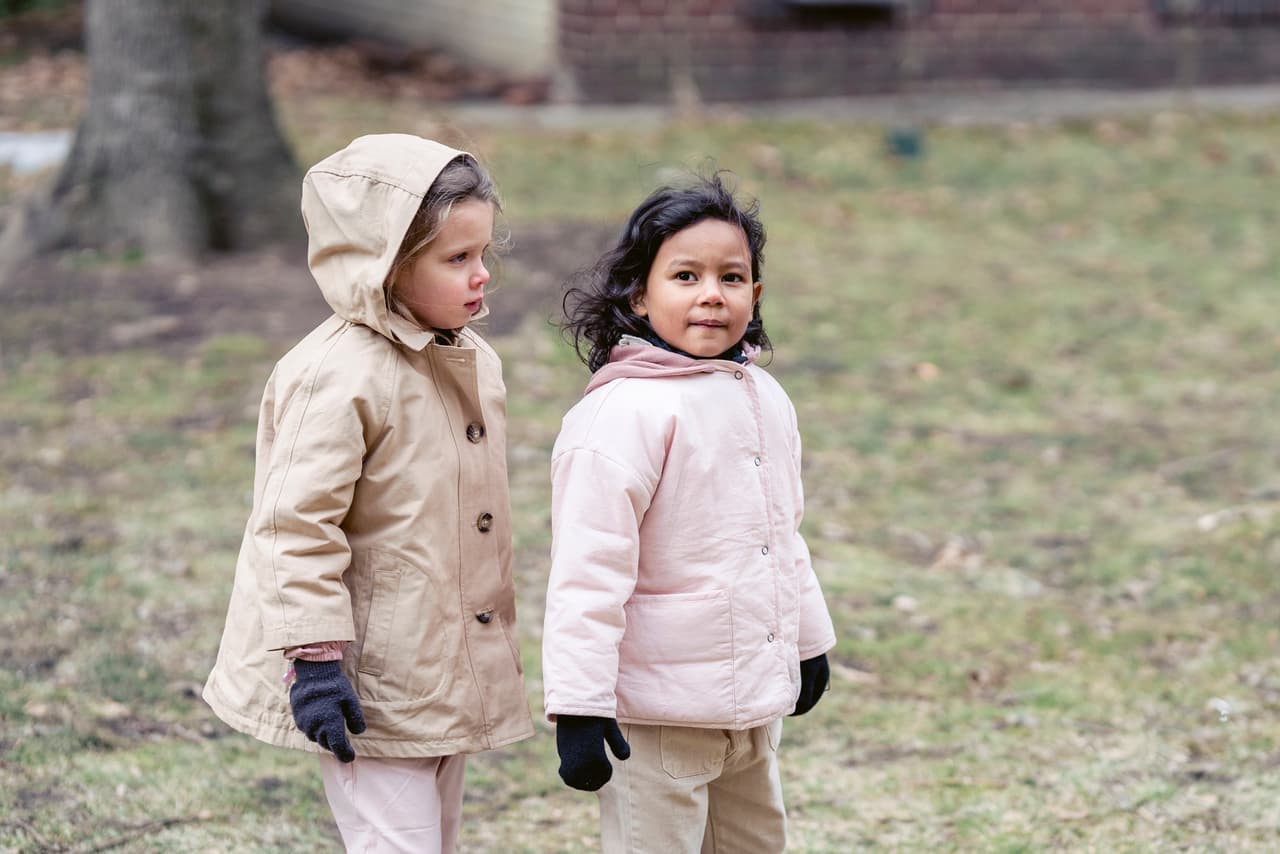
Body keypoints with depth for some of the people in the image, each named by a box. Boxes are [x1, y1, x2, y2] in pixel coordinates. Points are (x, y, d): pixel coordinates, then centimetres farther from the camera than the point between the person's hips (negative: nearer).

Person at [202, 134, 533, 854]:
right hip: (374, 685, -9)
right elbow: (297, 526, -21)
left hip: (451, 677, 9)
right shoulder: (339, 376, -20)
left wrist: (497, 653, 25)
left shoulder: (476, 363, 9)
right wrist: (315, 660, -23)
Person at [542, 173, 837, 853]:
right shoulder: (625, 413, -18)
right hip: (659, 718, -8)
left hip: (755, 705, 8)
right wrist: (578, 705, -22)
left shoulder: (764, 398, 8)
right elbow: (587, 569, -20)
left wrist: (808, 639, 28)